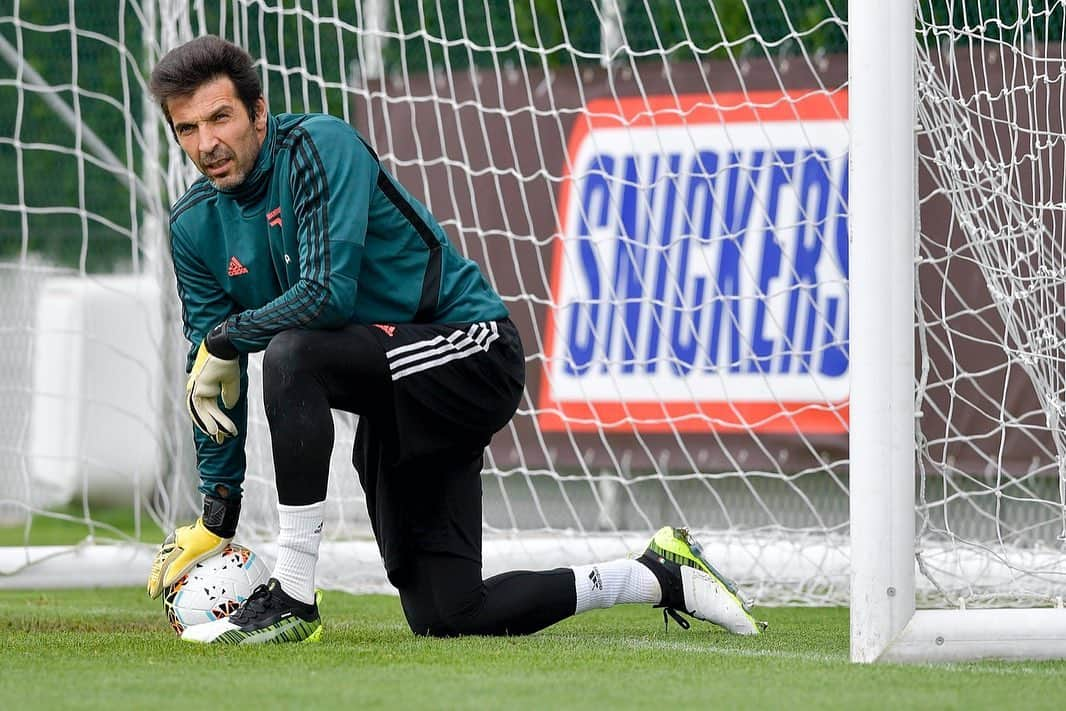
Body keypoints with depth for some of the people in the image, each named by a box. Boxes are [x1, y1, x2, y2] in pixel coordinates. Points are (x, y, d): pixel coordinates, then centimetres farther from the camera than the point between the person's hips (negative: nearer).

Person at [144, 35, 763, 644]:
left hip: (473, 350, -8)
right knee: (443, 617, 1)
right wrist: (217, 515, 3)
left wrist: (225, 339, -16)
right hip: (393, 410, 8)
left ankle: (292, 599, -29)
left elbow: (329, 293, -30)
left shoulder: (319, 146, -18)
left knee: (292, 353, -34)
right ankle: (664, 576, 19)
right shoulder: (196, 226, 3)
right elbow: (212, 383, 7)